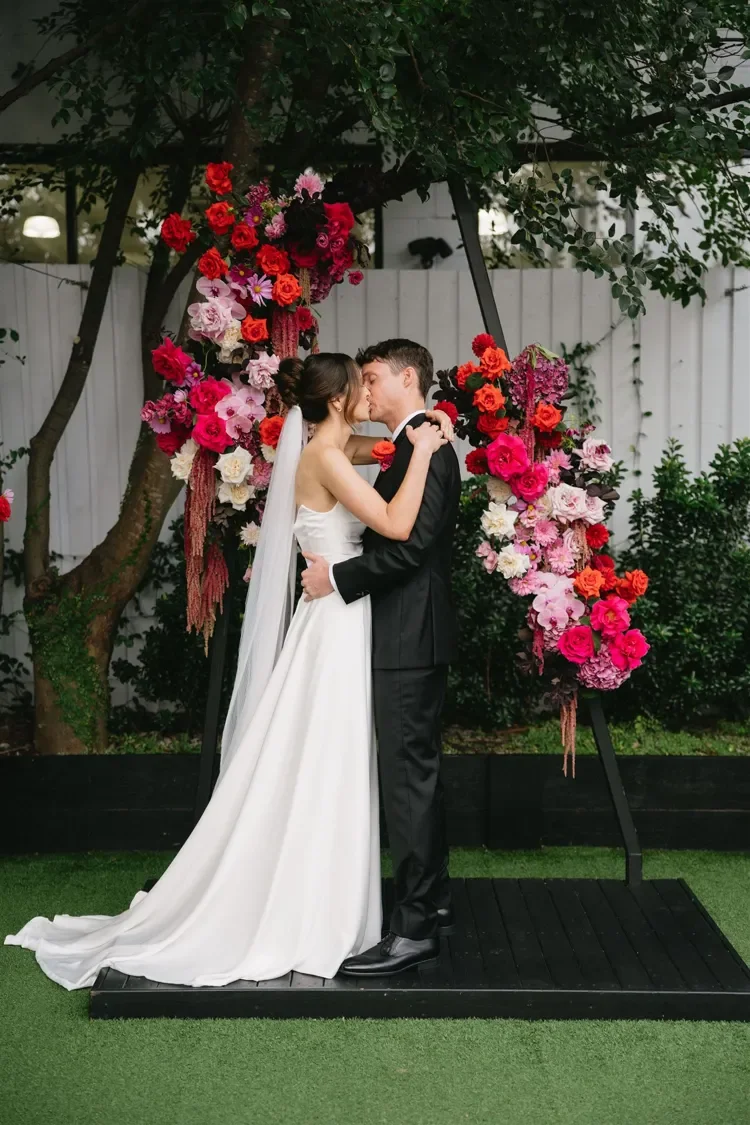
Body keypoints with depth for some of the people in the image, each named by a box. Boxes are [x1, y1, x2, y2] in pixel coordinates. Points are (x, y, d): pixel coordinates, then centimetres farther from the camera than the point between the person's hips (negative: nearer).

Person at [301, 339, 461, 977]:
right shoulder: (417, 447, 19)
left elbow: (412, 542, -22)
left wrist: (339, 578, -16)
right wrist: (338, 568, 11)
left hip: (410, 637, -11)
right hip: (414, 636, 11)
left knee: (408, 776, -8)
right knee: (419, 772, 16)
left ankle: (413, 929, -2)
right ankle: (433, 903, 26)